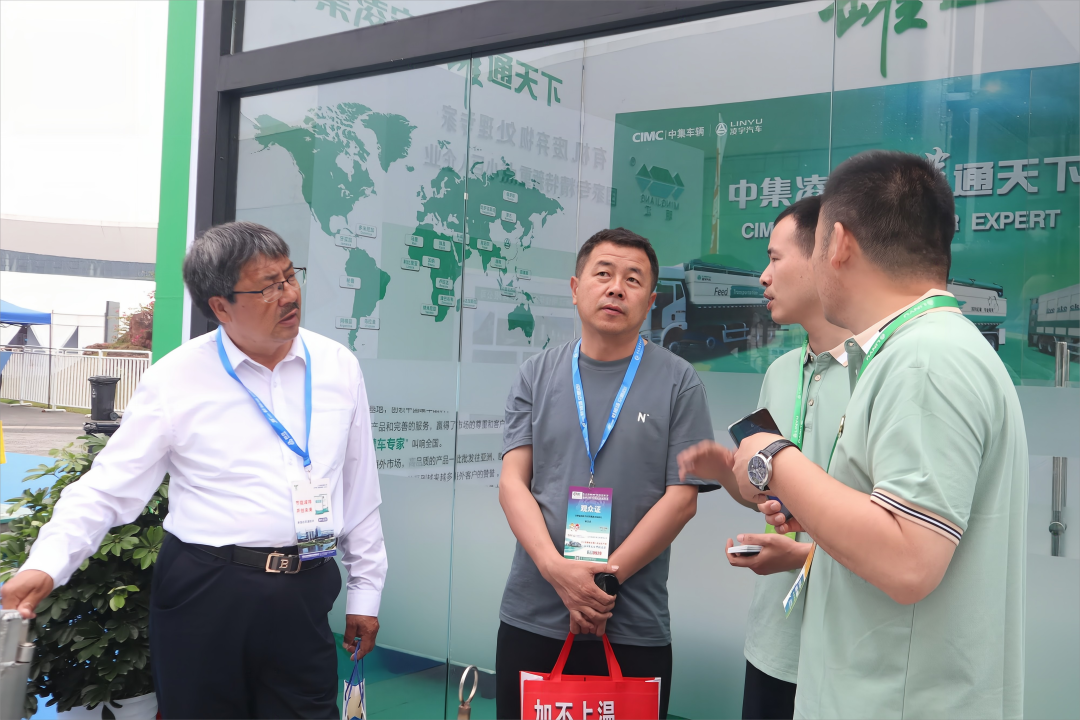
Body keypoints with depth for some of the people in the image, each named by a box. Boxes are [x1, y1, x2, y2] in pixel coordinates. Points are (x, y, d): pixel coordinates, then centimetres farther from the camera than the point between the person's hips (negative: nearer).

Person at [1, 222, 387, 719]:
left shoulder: (338, 367, 3)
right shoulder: (175, 380, -5)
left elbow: (359, 488, 9)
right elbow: (108, 488, -4)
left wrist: (365, 589, 11)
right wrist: (45, 566, -19)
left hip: (303, 600, 2)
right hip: (202, 595, -2)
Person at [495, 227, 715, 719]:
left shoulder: (678, 382, -1)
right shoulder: (537, 375, 6)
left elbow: (682, 497, -5)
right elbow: (513, 482, 0)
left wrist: (604, 580, -12)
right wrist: (557, 569, -15)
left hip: (634, 628, -2)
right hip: (530, 619, 2)